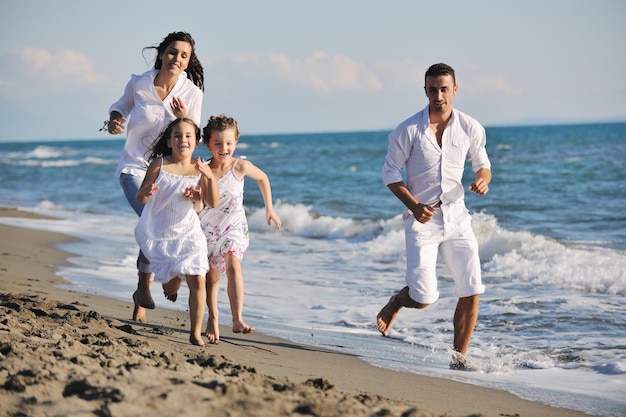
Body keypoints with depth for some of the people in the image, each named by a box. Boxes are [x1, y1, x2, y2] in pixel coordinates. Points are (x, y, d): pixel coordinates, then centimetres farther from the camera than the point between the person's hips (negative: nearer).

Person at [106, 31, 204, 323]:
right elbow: (121, 105, 10)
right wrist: (114, 119, -12)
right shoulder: (138, 84, -10)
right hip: (135, 167, -2)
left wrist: (184, 119, -24)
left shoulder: (192, 93, -9)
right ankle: (144, 288, -2)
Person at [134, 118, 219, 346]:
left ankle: (196, 332, 1)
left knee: (197, 280, -11)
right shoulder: (159, 164, -10)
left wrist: (210, 177, -24)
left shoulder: (199, 168, -4)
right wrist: (146, 192, -30)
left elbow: (213, 203, -9)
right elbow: (140, 198, -6)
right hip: (158, 233, -1)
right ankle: (171, 281, 43)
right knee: (171, 288, 3)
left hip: (188, 231, 1)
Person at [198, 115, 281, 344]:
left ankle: (237, 320, -24)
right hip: (208, 228, 1)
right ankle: (213, 319, 33)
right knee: (212, 276, 11)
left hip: (233, 226, -1)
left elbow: (262, 178, 6)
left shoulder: (241, 166, -15)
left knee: (233, 265, -24)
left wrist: (269, 209, 10)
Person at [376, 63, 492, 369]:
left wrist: (482, 180, -12)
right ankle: (396, 302, 28)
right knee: (423, 298, -8)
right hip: (422, 219, -3)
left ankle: (459, 358, 13)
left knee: (471, 291, -2)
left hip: (456, 217, 3)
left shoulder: (471, 128, -1)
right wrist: (414, 205, -15)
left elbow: (482, 164, 12)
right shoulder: (408, 131, -9)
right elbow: (390, 173, -2)